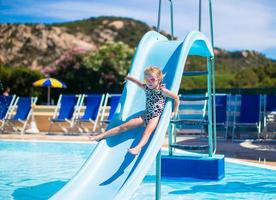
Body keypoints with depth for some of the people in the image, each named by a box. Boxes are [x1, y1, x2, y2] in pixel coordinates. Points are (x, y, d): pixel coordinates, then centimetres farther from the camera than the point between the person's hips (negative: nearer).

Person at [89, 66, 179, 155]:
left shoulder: (162, 90, -10)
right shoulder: (146, 88, 5)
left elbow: (176, 97, -4)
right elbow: (136, 81, 22)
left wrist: (174, 112, -3)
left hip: (156, 116, -5)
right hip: (146, 115, 6)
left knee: (147, 131, -34)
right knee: (124, 126, -1)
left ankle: (138, 148, -60)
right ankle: (101, 136, -3)